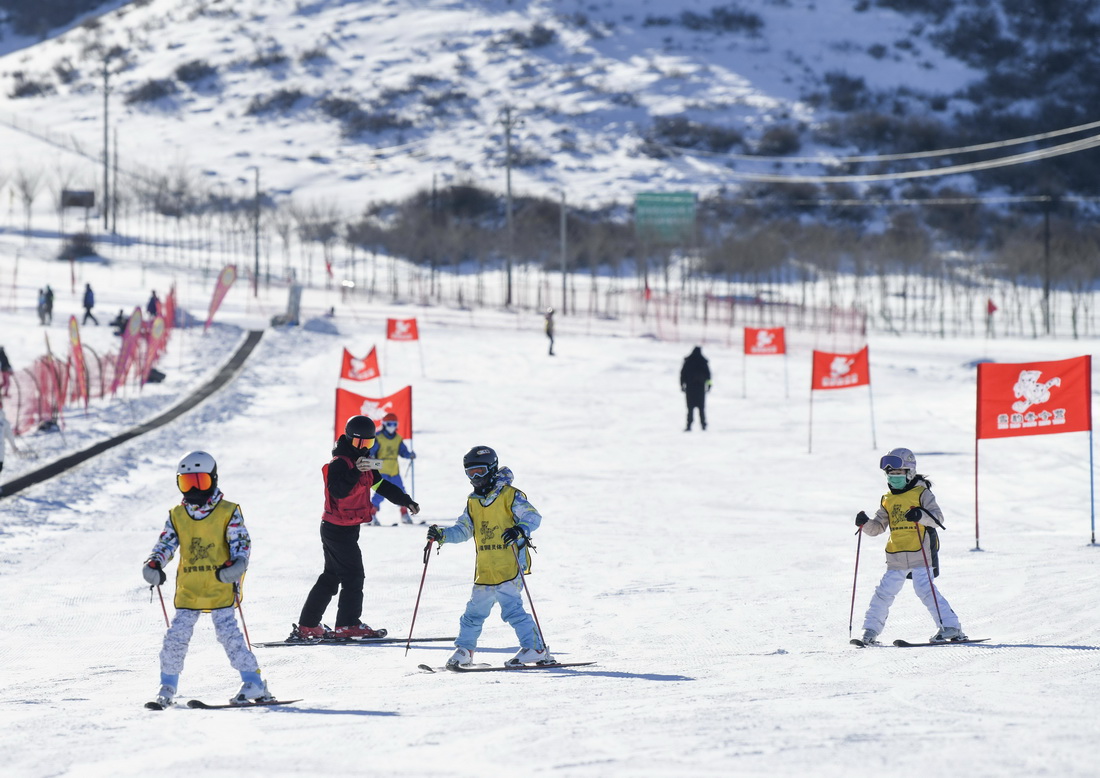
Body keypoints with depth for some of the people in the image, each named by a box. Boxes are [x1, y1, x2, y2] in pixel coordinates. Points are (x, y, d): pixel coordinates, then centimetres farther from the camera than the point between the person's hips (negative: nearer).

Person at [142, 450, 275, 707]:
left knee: (228, 633, -12)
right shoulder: (176, 516, 11)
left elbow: (241, 544, -4)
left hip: (220, 588, -4)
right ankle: (168, 685, 12)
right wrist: (154, 564, -13)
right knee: (176, 635, -2)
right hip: (188, 590, 4)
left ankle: (254, 683, -7)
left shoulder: (228, 513, 0)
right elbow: (166, 544, 7)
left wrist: (235, 566, -24)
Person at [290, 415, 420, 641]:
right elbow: (337, 490, -33)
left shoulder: (362, 461, 12)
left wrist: (406, 501, 16)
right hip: (339, 529, -10)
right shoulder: (339, 463, -17)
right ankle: (348, 626, -2)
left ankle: (307, 626, 15)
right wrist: (355, 471, -44)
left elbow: (382, 485, 20)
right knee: (353, 576, -7)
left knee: (331, 577, 12)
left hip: (347, 528, 10)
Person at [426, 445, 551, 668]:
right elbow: (463, 530, 14)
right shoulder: (473, 502, 16)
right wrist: (442, 535, -3)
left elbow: (533, 517, -12)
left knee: (511, 608, -15)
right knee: (475, 611, 13)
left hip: (509, 564, -7)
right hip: (484, 570, 7)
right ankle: (464, 649, 26)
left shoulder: (509, 495, -4)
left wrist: (520, 530, -32)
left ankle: (536, 649, -11)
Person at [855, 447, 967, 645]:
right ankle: (871, 630, 14)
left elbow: (938, 517, -13)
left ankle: (951, 627, -13)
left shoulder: (922, 493, -2)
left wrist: (920, 515, -32)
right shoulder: (888, 500, 16)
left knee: (925, 589, -16)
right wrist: (865, 523, -2)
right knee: (884, 592, 4)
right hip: (896, 558, 6)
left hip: (920, 554, -6)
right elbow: (878, 527, 19)